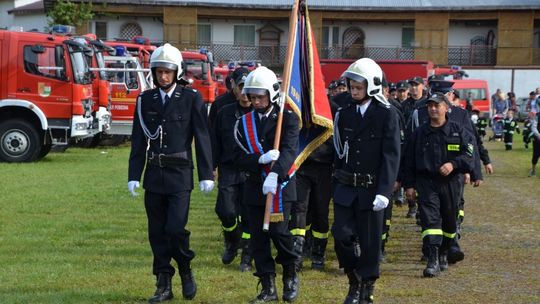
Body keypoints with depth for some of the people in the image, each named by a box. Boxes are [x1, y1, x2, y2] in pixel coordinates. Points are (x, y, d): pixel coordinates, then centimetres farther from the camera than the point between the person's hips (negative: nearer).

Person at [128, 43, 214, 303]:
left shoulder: (191, 99, -2)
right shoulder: (145, 100, 7)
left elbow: (202, 139, -2)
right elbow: (138, 141, 8)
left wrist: (206, 175, -5)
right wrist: (134, 175, 2)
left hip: (180, 174, -3)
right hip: (154, 174, 4)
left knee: (175, 229, -11)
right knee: (157, 232, 6)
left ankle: (186, 271, 16)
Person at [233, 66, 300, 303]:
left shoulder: (287, 119, -3)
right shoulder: (244, 123, 8)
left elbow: (289, 151, -18)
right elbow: (239, 158, 1)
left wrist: (275, 174, -34)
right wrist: (261, 160, -19)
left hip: (281, 186, -4)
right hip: (254, 187, 4)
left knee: (278, 231, -12)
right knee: (258, 238, 3)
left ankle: (290, 276, 14)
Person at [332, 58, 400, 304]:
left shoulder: (386, 115, -6)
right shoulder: (344, 113, 7)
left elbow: (391, 156, -11)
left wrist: (384, 192, -18)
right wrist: (337, 180, 9)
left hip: (371, 189, -3)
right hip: (345, 187, 4)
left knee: (370, 242, 3)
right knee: (342, 235, -3)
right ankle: (354, 281, 19)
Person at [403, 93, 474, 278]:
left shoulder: (458, 131, 4)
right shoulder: (419, 133, 8)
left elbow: (469, 154, -3)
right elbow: (409, 161, 11)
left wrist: (453, 164, -20)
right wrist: (409, 185, 5)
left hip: (451, 182, 1)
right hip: (426, 182, 0)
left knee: (449, 221, 11)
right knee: (430, 219, -14)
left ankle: (443, 253, 35)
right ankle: (433, 262, -18)